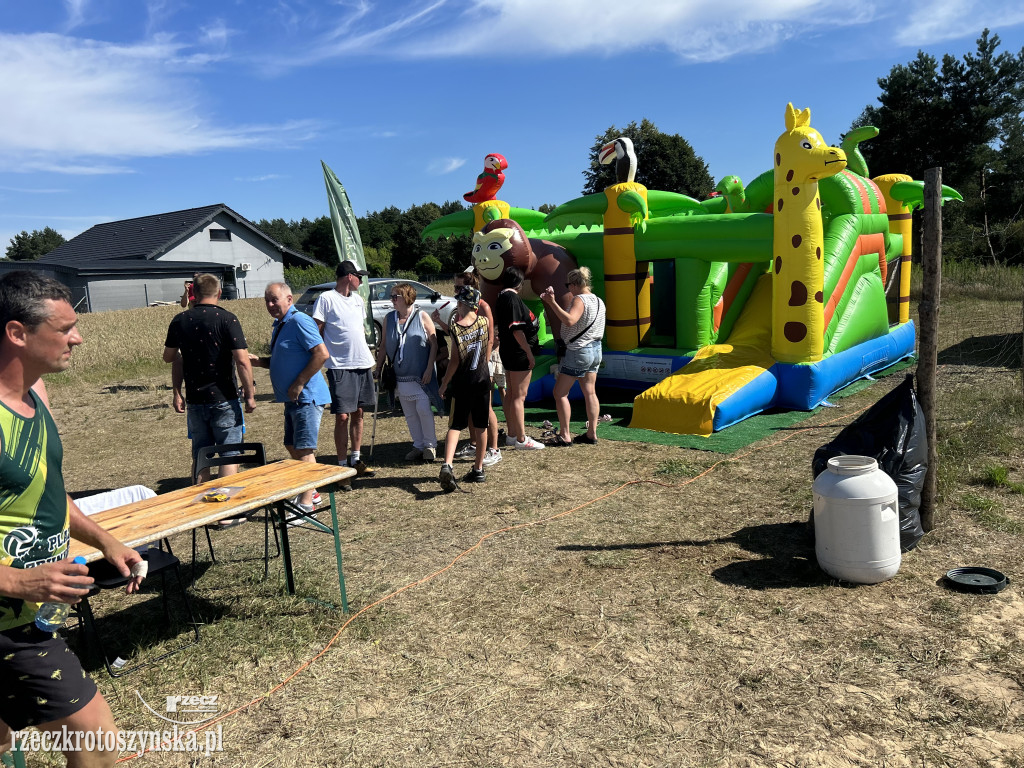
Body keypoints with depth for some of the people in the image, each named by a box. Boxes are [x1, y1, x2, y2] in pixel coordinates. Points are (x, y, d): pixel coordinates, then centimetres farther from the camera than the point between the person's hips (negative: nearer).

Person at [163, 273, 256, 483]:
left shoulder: (179, 321, 4)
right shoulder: (226, 319, -10)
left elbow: (168, 357, 15)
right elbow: (242, 361, -16)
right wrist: (250, 395, -9)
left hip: (194, 400, 5)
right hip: (224, 399, -4)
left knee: (200, 456, 14)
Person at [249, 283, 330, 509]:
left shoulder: (299, 321, -15)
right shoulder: (279, 326, 16)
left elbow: (322, 354, -23)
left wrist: (299, 384, -21)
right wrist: (260, 361, 7)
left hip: (307, 397, -10)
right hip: (292, 398, 10)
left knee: (304, 450, -8)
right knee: (292, 447, 16)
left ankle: (305, 503, -2)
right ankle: (310, 491, 29)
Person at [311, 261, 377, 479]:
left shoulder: (357, 299, 15)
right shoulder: (326, 299, -6)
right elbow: (316, 333, -8)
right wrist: (322, 356, -14)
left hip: (363, 364, 7)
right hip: (340, 366, -7)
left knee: (358, 413, 12)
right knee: (343, 416, -5)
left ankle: (356, 460, 21)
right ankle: (342, 464, 5)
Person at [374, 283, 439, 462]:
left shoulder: (421, 316, -4)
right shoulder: (389, 319, 8)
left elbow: (434, 343, -5)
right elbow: (384, 346, 15)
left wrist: (429, 369, -12)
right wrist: (378, 368, 11)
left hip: (421, 375, -5)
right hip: (401, 376, 5)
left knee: (423, 409, -9)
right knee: (409, 413, 9)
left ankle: (430, 445, 7)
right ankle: (418, 445, 21)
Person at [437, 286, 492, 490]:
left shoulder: (455, 328, -12)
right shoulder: (485, 321, -3)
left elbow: (455, 360, -10)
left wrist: (445, 382, 0)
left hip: (462, 382, -2)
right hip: (482, 379, 3)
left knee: (455, 425, 2)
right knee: (480, 426, 12)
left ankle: (447, 465, -17)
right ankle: (478, 469, 19)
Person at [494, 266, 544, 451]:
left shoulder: (502, 297, 12)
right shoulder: (513, 298, -17)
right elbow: (517, 330, -22)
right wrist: (529, 354, -19)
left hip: (508, 352, 10)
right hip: (518, 352, -10)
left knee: (511, 394, 15)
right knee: (519, 396, -5)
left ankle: (512, 435, 25)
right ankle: (521, 440, 1)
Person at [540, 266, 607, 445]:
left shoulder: (580, 299, -16)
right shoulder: (599, 301, 12)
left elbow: (569, 321, -33)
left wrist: (553, 303, -31)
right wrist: (551, 303, 20)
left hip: (578, 352, -9)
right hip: (595, 350, 9)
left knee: (560, 393, -1)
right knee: (590, 392, 12)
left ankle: (565, 435, -1)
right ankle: (591, 433, 15)